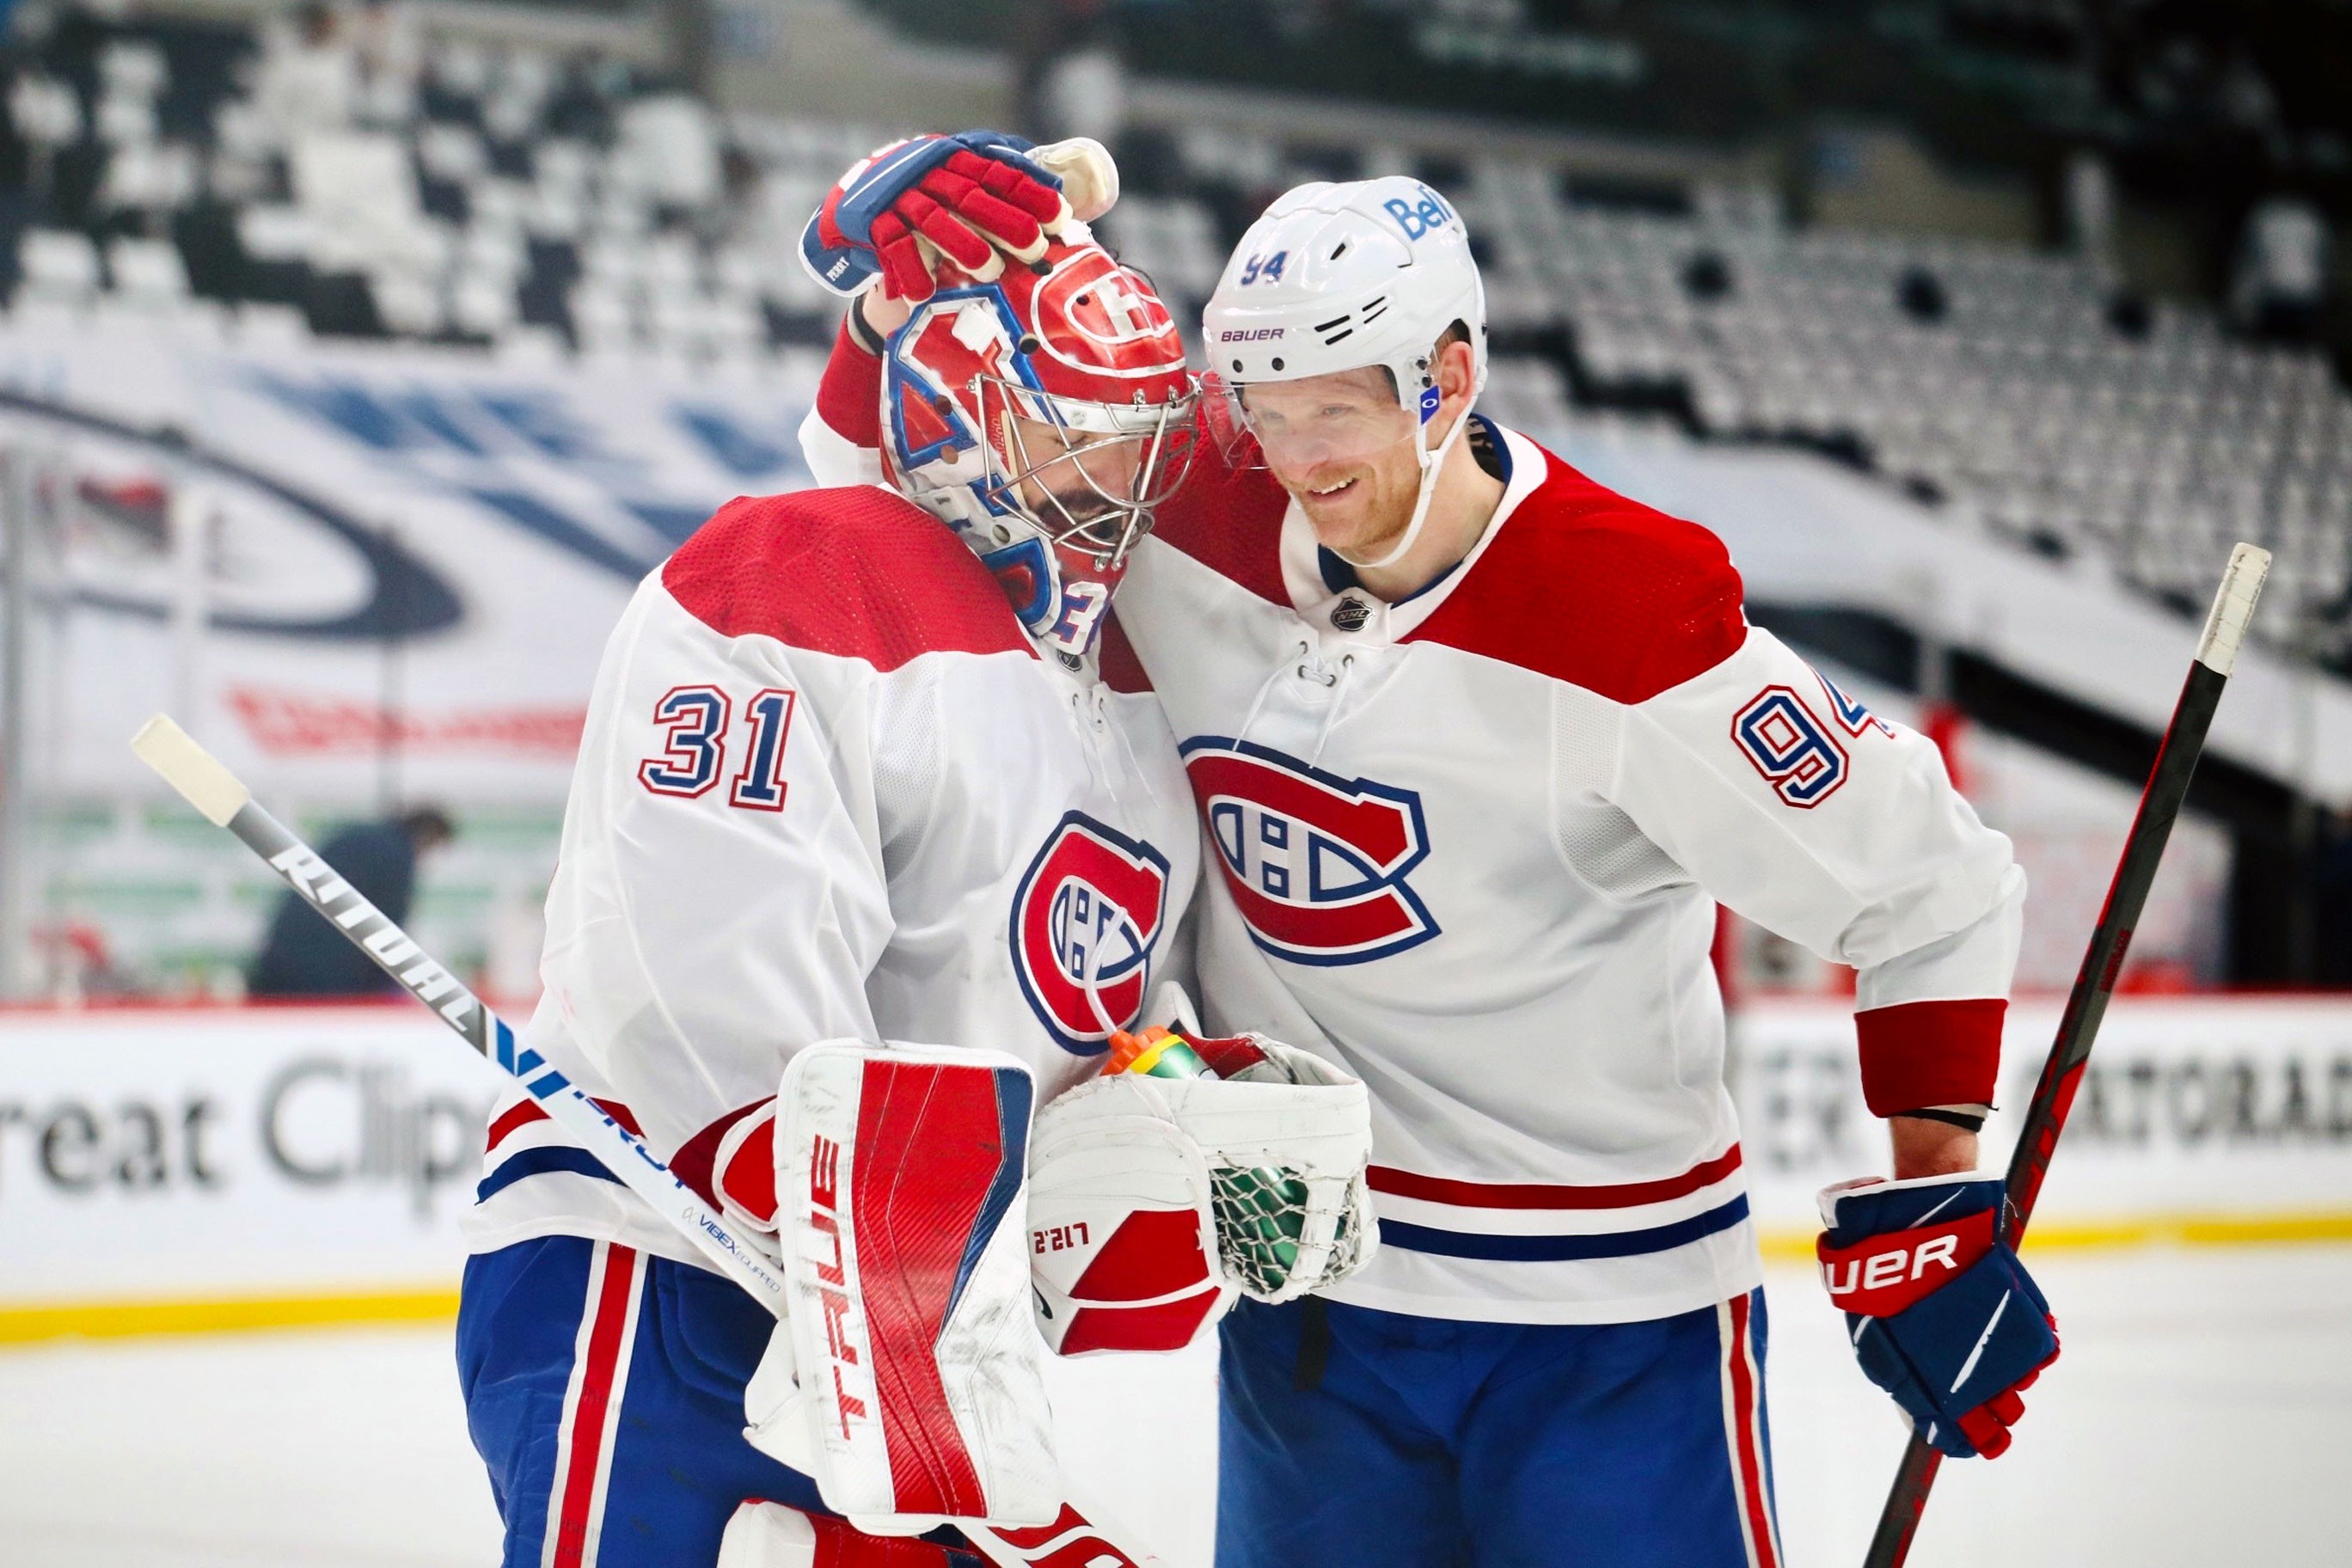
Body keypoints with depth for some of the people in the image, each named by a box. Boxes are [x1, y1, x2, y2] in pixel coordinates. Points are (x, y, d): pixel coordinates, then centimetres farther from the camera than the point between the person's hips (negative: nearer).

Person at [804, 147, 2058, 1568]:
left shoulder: (1634, 620, -19)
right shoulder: (1200, 534, -5)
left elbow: (1930, 887, -12)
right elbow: (888, 464, 7)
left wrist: (1931, 1209, -11)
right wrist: (908, 306, -13)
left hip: (1612, 1319, -5)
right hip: (1308, 1296, 5)